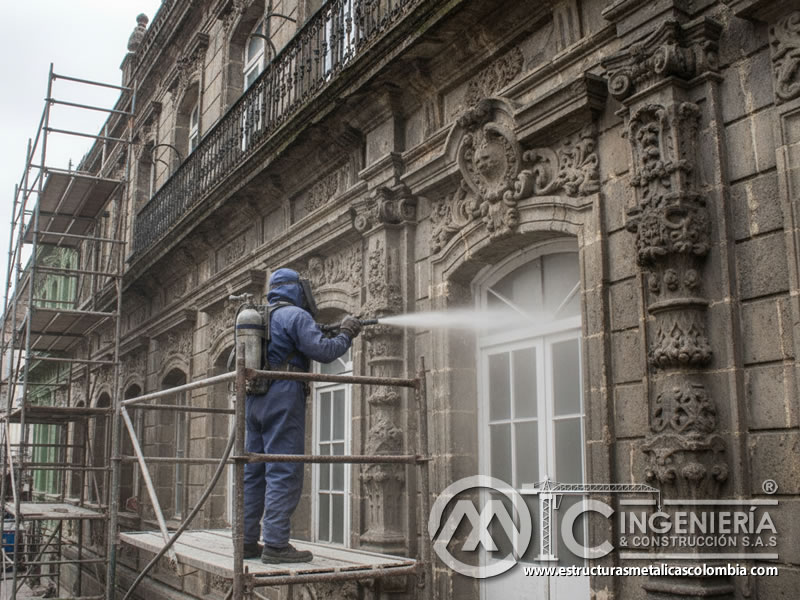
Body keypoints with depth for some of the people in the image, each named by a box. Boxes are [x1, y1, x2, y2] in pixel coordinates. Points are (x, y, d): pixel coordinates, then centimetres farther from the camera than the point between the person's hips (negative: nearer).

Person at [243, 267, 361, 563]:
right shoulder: (295, 315, -5)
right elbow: (322, 351, -15)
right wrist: (346, 334, 3)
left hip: (254, 399, 9)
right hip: (283, 397, -9)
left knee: (254, 471, 9)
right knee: (284, 472, -8)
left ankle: (247, 541, 12)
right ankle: (275, 544, -10)